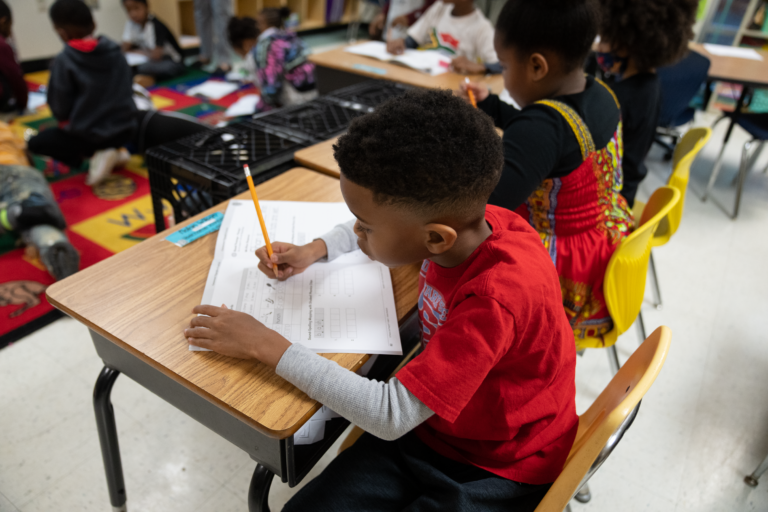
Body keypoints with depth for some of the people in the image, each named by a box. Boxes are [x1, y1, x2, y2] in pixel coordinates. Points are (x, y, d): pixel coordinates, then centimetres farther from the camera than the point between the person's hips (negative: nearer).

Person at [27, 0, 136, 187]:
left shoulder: (63, 61, -14)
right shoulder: (115, 51, -2)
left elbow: (60, 110, -11)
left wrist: (67, 121, 13)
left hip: (88, 135, -6)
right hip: (125, 130, 6)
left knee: (35, 143, 20)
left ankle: (97, 155, 0)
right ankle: (112, 153, 9)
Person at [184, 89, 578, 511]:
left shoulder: (496, 299, -35)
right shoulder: (462, 221, -13)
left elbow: (389, 415, -32)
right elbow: (382, 223, 11)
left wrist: (266, 345, -27)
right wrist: (315, 250, -6)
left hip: (500, 472, -5)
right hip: (429, 421, 6)